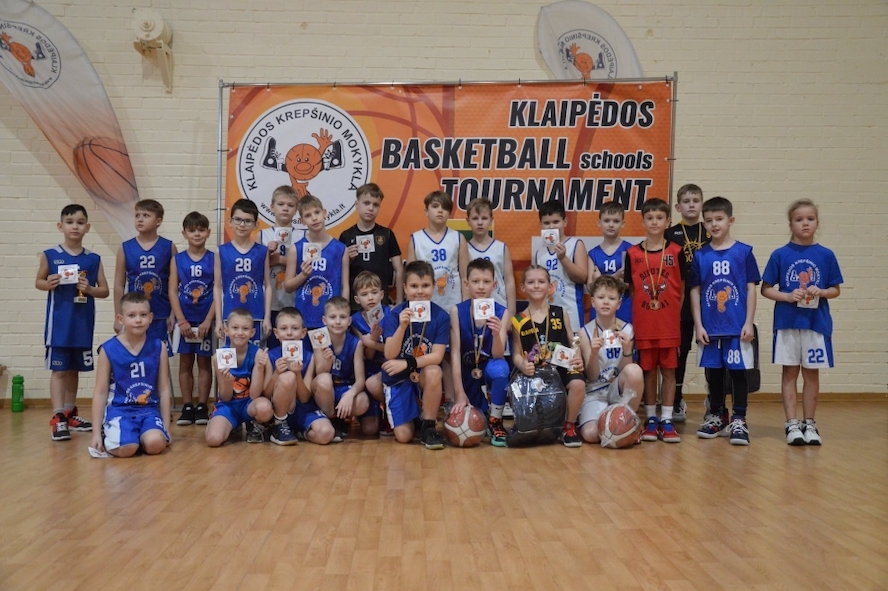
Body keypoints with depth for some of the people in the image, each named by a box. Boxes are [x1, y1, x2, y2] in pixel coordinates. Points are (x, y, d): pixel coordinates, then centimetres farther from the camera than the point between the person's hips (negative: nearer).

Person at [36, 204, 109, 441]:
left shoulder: (93, 259, 4)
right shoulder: (49, 255, -1)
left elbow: (105, 290, 6)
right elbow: (38, 282, 8)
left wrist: (89, 289, -14)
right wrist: (48, 284, -14)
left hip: (83, 323, 3)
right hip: (59, 322, -3)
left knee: (74, 369, 14)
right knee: (58, 369, -3)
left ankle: (70, 413, 26)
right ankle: (57, 418, -3)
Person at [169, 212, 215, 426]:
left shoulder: (213, 258, -1)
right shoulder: (177, 259, 2)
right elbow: (173, 291, -1)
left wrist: (208, 320, -12)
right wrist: (181, 320, -9)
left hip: (205, 319, -1)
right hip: (184, 320, 1)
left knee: (204, 361, 5)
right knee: (185, 362, 6)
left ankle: (202, 407, 11)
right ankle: (187, 407, 13)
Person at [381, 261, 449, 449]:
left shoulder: (441, 316, -11)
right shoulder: (394, 314, -12)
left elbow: (437, 356, -16)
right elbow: (390, 354, -20)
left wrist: (407, 363, -28)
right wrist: (402, 326, -34)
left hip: (425, 377, 0)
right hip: (398, 378, 0)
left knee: (433, 372, -36)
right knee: (403, 436, -8)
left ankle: (428, 427, -15)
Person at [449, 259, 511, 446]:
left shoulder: (502, 312, -14)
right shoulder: (457, 311, -14)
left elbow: (498, 356, -22)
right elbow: (455, 353, -18)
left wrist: (496, 334, -44)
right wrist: (459, 393, -25)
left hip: (489, 368, -1)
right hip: (466, 371, 1)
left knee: (500, 368, -36)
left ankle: (495, 421, -14)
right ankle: (480, 415, 26)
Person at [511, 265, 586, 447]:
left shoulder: (560, 314, 8)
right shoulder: (518, 321, 6)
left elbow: (573, 343, 11)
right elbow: (517, 354, 5)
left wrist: (578, 359, -8)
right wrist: (523, 365, -16)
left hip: (562, 367, 0)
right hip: (534, 372, 0)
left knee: (578, 383, -31)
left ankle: (570, 427, -4)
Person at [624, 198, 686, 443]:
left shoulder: (676, 252, 0)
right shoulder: (633, 253, 1)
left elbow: (681, 288, 4)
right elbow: (630, 288, 5)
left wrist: (675, 315, -3)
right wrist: (634, 318, -1)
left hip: (669, 324, 0)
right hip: (643, 324, 0)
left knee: (668, 371, 5)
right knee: (648, 371, 8)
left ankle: (667, 421, 12)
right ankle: (651, 420, 17)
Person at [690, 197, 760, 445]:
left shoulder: (744, 252, -1)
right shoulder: (700, 255, 4)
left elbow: (751, 288, -1)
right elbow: (695, 291, 4)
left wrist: (749, 323, -6)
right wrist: (698, 325, -1)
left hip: (737, 327, -2)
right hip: (710, 328, 2)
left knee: (738, 371, 2)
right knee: (714, 372, 12)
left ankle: (738, 421, 11)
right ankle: (716, 417, 26)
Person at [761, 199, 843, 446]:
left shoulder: (826, 255, 2)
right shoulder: (780, 255, 0)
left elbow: (836, 290, 7)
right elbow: (766, 289, 2)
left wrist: (821, 292, -13)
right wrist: (787, 296, -14)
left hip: (817, 323, 1)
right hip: (787, 322, -1)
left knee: (812, 373, 7)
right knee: (790, 372, 4)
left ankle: (809, 424, 18)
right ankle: (792, 424, 10)